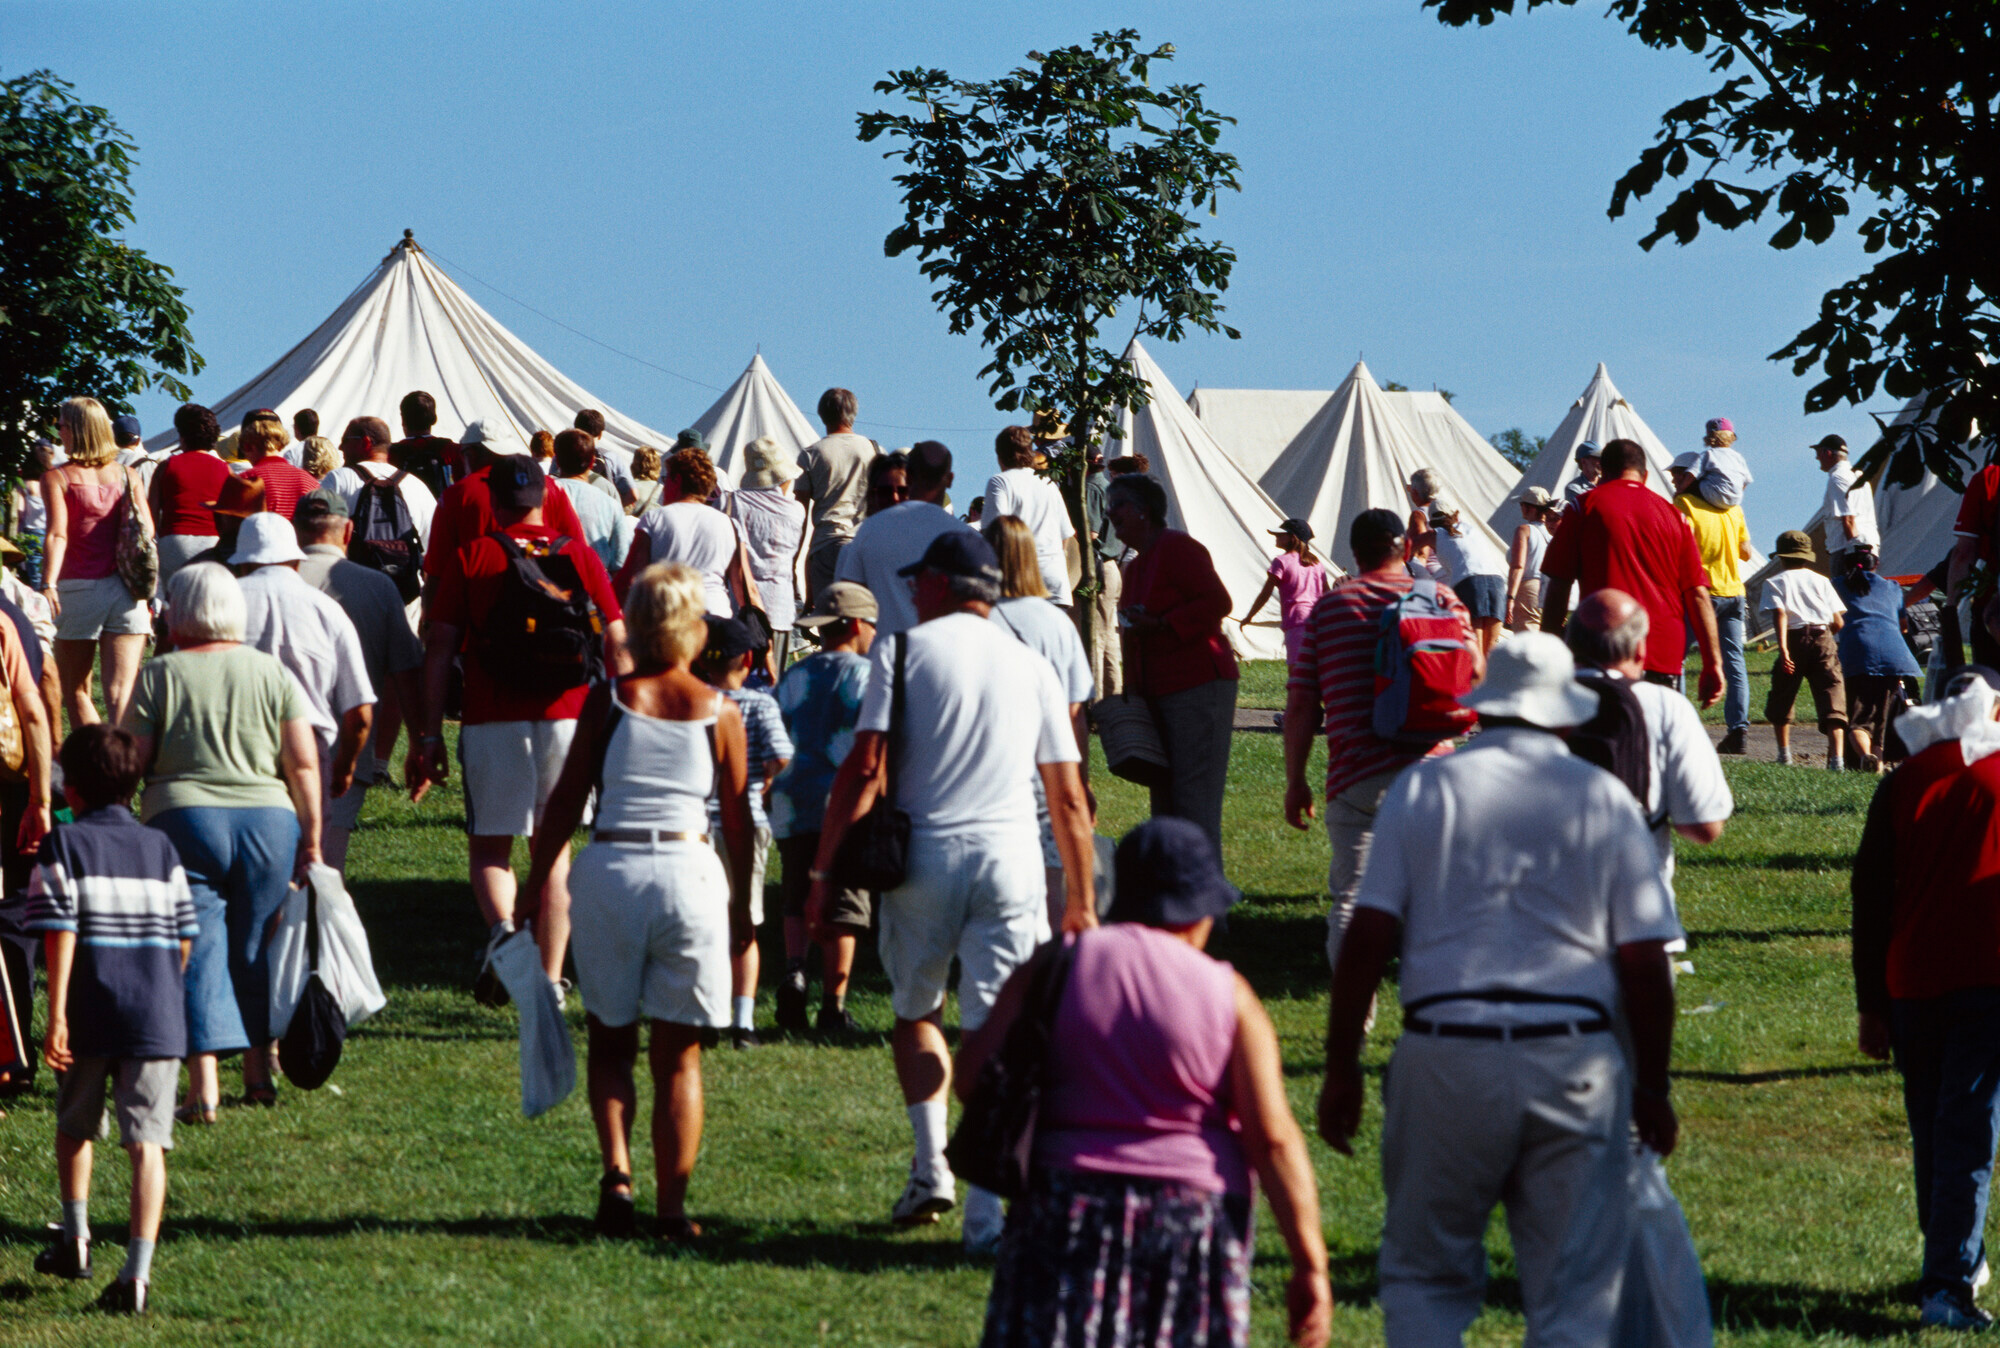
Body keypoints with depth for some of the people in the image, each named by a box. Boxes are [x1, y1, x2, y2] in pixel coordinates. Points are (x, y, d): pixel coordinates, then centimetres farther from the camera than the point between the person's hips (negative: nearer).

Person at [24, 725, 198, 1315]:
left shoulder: (65, 845, -2)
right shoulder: (160, 848, 9)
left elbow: (60, 932, -10)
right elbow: (185, 935, 10)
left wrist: (55, 1015, -12)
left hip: (90, 1016, -2)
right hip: (157, 1017, 2)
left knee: (74, 1127, 23)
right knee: (147, 1140, -3)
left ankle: (76, 1238, 29)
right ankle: (138, 1270, -13)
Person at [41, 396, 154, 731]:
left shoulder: (56, 478, -1)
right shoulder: (126, 475, 8)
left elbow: (58, 535, -14)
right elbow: (147, 531, 2)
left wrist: (48, 584, -22)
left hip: (78, 590, -2)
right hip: (125, 592, 2)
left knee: (76, 691, 13)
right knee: (121, 692, -3)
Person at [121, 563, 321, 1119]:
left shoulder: (159, 675, 0)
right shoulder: (275, 674, 7)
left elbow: (133, 761, -2)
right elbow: (303, 765, 2)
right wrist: (311, 839, 7)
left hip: (183, 818, -3)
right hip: (269, 820, 3)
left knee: (197, 950, -2)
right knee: (254, 948, 15)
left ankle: (203, 1087, -9)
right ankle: (259, 1069, 25)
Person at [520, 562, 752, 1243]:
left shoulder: (607, 700, 1)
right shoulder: (720, 713, 3)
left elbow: (567, 800, 2)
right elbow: (737, 820, 8)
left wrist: (536, 882, 10)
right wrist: (740, 905, 20)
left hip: (609, 868, 0)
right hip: (690, 872, 0)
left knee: (610, 1039, 14)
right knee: (679, 1055, 6)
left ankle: (616, 1171, -7)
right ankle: (671, 1207, 2)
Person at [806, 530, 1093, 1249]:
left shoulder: (905, 649, 3)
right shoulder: (1032, 665, 12)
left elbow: (864, 769, -6)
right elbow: (1069, 798, 11)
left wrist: (823, 871, -3)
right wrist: (1082, 901, 17)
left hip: (923, 857, -1)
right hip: (1011, 861, 1)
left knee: (915, 1012, 20)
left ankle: (931, 1167, 9)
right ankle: (986, 1207, -10)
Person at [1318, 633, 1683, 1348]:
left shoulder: (1423, 788, 6)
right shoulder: (1604, 798, 6)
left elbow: (1367, 938, -2)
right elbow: (1645, 964, 3)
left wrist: (1341, 1069, 3)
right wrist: (1651, 1087, 11)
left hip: (1445, 1055, 0)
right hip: (1576, 1061, 0)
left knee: (1424, 1274, 11)